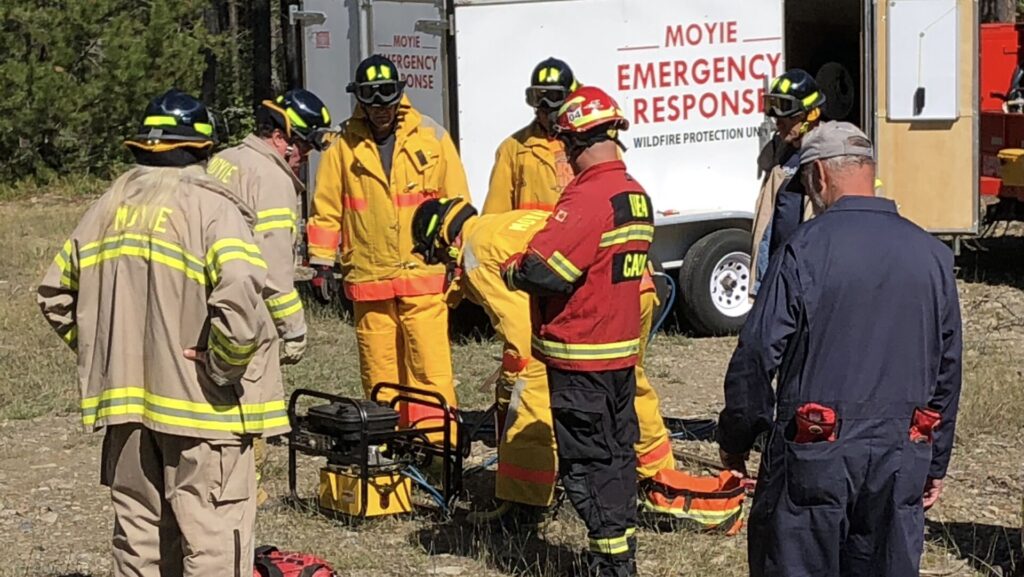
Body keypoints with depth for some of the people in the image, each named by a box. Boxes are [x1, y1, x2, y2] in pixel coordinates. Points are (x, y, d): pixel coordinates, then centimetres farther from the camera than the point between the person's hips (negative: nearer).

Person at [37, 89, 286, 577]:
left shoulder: (108, 208, 9)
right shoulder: (210, 207, -12)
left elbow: (55, 292, 15)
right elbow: (240, 294, -27)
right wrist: (224, 366, -14)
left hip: (125, 397, 6)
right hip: (198, 405, -6)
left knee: (138, 530, 17)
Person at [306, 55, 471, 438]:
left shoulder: (431, 138, 4)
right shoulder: (344, 146, 6)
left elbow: (456, 203, 8)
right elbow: (326, 208, 11)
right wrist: (322, 261, 6)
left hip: (424, 277, -1)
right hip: (368, 280, 2)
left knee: (431, 371, -7)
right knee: (379, 375, 5)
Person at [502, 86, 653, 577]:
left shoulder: (588, 197, -21)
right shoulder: (636, 195, 9)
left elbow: (543, 270, -27)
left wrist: (510, 271, -6)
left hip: (579, 355, -9)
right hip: (622, 349, 9)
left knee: (585, 462, -1)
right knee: (617, 453, 17)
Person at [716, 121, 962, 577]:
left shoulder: (806, 248, -11)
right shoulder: (932, 254, 6)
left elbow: (758, 355, -10)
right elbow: (947, 370, 12)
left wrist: (734, 439, 3)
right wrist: (936, 463, 20)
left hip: (816, 457, -5)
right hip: (900, 461, 5)